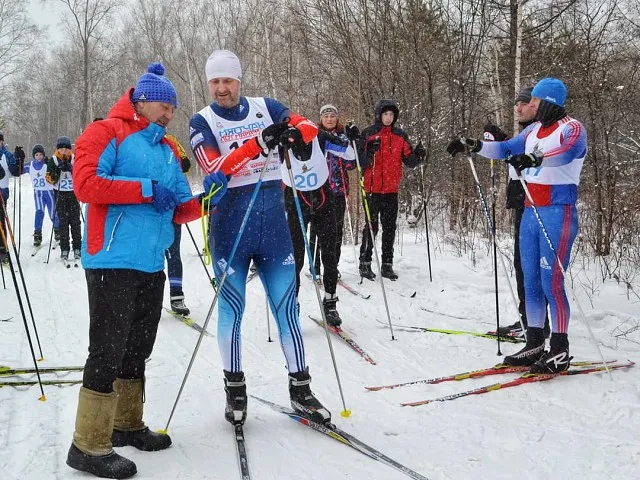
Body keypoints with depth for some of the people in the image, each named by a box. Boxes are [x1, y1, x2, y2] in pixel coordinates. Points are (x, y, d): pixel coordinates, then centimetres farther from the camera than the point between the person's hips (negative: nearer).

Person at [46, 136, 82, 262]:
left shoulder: (74, 158, 2)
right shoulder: (53, 160, 1)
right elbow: (50, 179, -2)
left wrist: (71, 169, -16)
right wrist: (58, 170, -19)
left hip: (73, 193, 0)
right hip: (60, 194, 0)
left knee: (75, 221, 0)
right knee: (62, 222, -2)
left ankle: (77, 248, 6)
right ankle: (64, 249, 1)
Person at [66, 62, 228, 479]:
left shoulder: (168, 151, 19)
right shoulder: (106, 133, -2)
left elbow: (178, 211, 17)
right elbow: (86, 184, -18)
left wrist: (203, 200, -3)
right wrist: (146, 190, -18)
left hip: (152, 264, 8)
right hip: (113, 260, -8)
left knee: (137, 350, 16)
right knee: (108, 350, -8)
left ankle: (127, 424, 30)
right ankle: (89, 445, 0)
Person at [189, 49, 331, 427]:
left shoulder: (265, 108, 8)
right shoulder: (202, 122, 0)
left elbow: (308, 126, -2)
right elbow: (216, 168, -16)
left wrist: (294, 133, -26)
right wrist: (260, 143, -28)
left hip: (273, 221, 2)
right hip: (230, 225, -2)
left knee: (287, 305, 5)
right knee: (232, 309, 5)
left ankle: (301, 388, 14)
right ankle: (235, 388, 20)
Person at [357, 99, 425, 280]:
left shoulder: (400, 135, 10)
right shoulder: (368, 134, -1)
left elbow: (408, 160, 9)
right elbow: (361, 162, -6)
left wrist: (418, 156, -11)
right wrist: (370, 152, -24)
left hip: (392, 189, 4)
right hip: (373, 188, -4)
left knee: (390, 228, 7)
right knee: (371, 226, -1)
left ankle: (387, 264, 13)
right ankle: (365, 263, 7)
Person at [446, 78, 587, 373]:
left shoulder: (572, 128, -6)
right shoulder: (534, 130, 16)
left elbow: (565, 152, -27)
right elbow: (506, 149, 19)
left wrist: (535, 158, -46)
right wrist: (474, 146, 5)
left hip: (557, 213, -8)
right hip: (531, 213, 8)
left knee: (551, 282, -9)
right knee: (531, 281, 8)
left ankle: (560, 351, 0)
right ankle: (535, 343, 16)